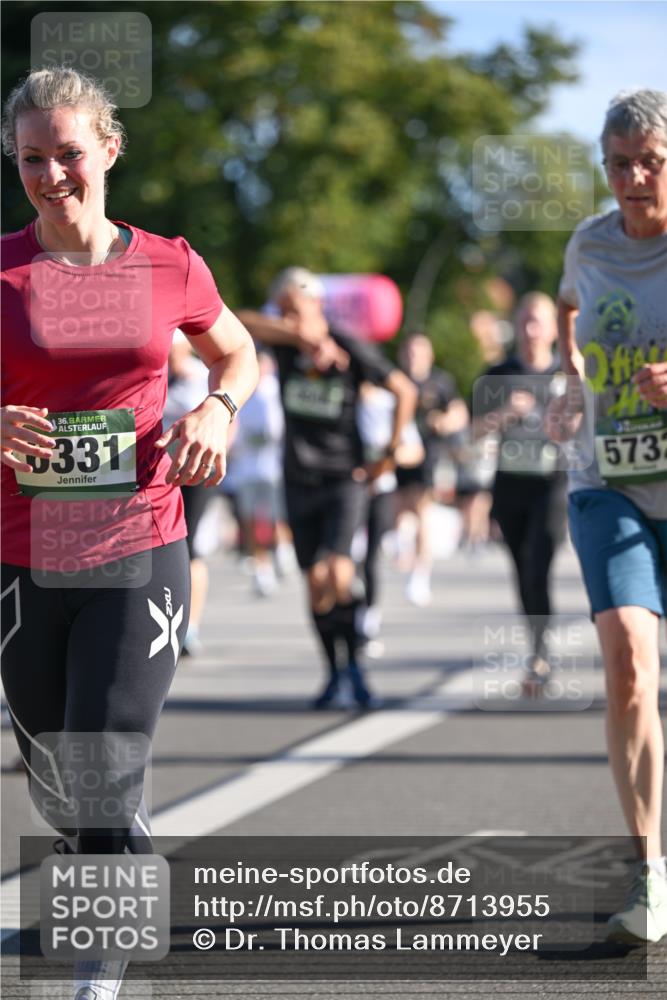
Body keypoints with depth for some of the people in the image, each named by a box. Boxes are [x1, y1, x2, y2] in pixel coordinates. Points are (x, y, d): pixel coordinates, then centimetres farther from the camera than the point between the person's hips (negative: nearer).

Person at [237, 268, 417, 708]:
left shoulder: (352, 350, -6)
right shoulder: (284, 342, -1)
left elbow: (405, 391, 4)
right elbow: (245, 322, -23)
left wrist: (390, 455, 1)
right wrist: (302, 338, -35)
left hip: (345, 477, -3)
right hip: (301, 481, 3)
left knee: (338, 572, -19)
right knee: (316, 581, 3)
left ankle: (354, 661, -2)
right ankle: (336, 672, 17)